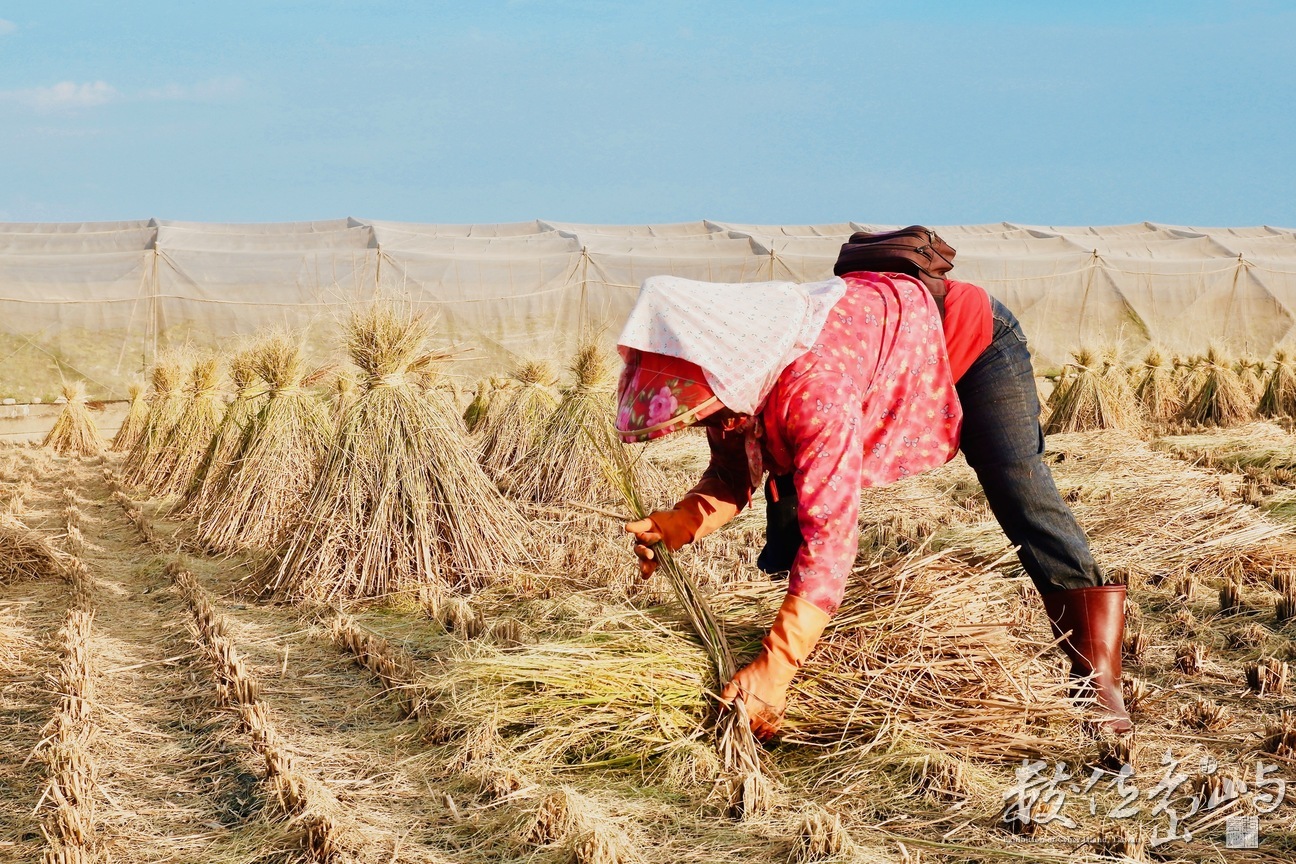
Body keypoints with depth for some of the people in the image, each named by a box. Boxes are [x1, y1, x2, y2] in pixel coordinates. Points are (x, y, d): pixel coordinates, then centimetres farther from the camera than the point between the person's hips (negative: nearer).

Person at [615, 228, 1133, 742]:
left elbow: (832, 530, -47)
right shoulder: (723, 370, -22)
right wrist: (676, 525, -31)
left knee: (1025, 505, -17)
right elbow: (733, 477, -9)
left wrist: (775, 668, -51)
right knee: (788, 499, 0)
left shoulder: (816, 381, -46)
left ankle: (1098, 678, -12)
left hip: (970, 335, -8)